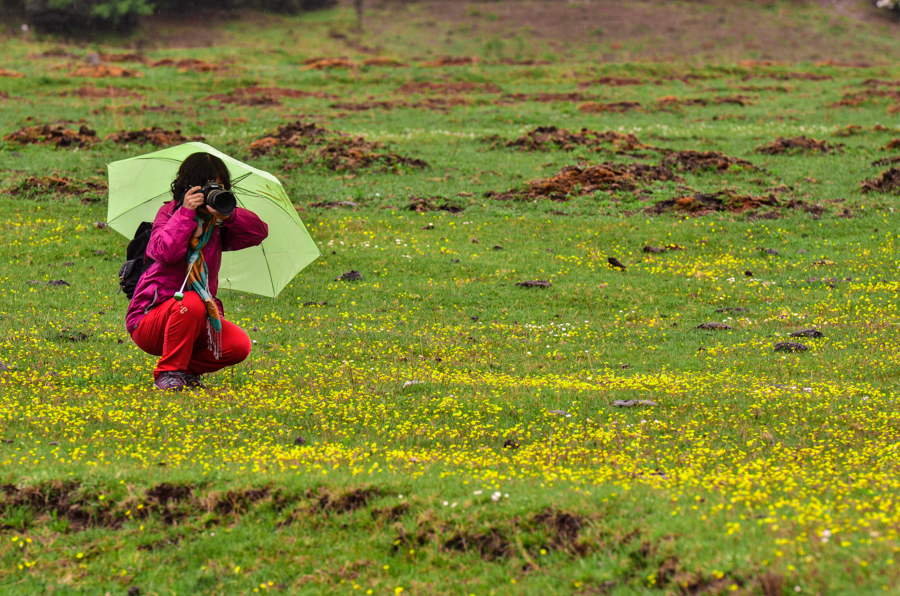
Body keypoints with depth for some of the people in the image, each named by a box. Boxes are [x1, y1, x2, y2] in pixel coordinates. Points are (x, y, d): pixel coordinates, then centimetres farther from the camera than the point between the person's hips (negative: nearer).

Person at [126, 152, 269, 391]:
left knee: (239, 346, -19)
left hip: (197, 318, 5)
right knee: (191, 302, -38)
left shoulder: (217, 224, 6)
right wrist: (186, 213, -26)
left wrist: (230, 215, -24)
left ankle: (187, 369, 8)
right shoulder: (169, 213, -6)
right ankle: (168, 372, -19)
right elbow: (165, 253, -26)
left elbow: (259, 232, -8)